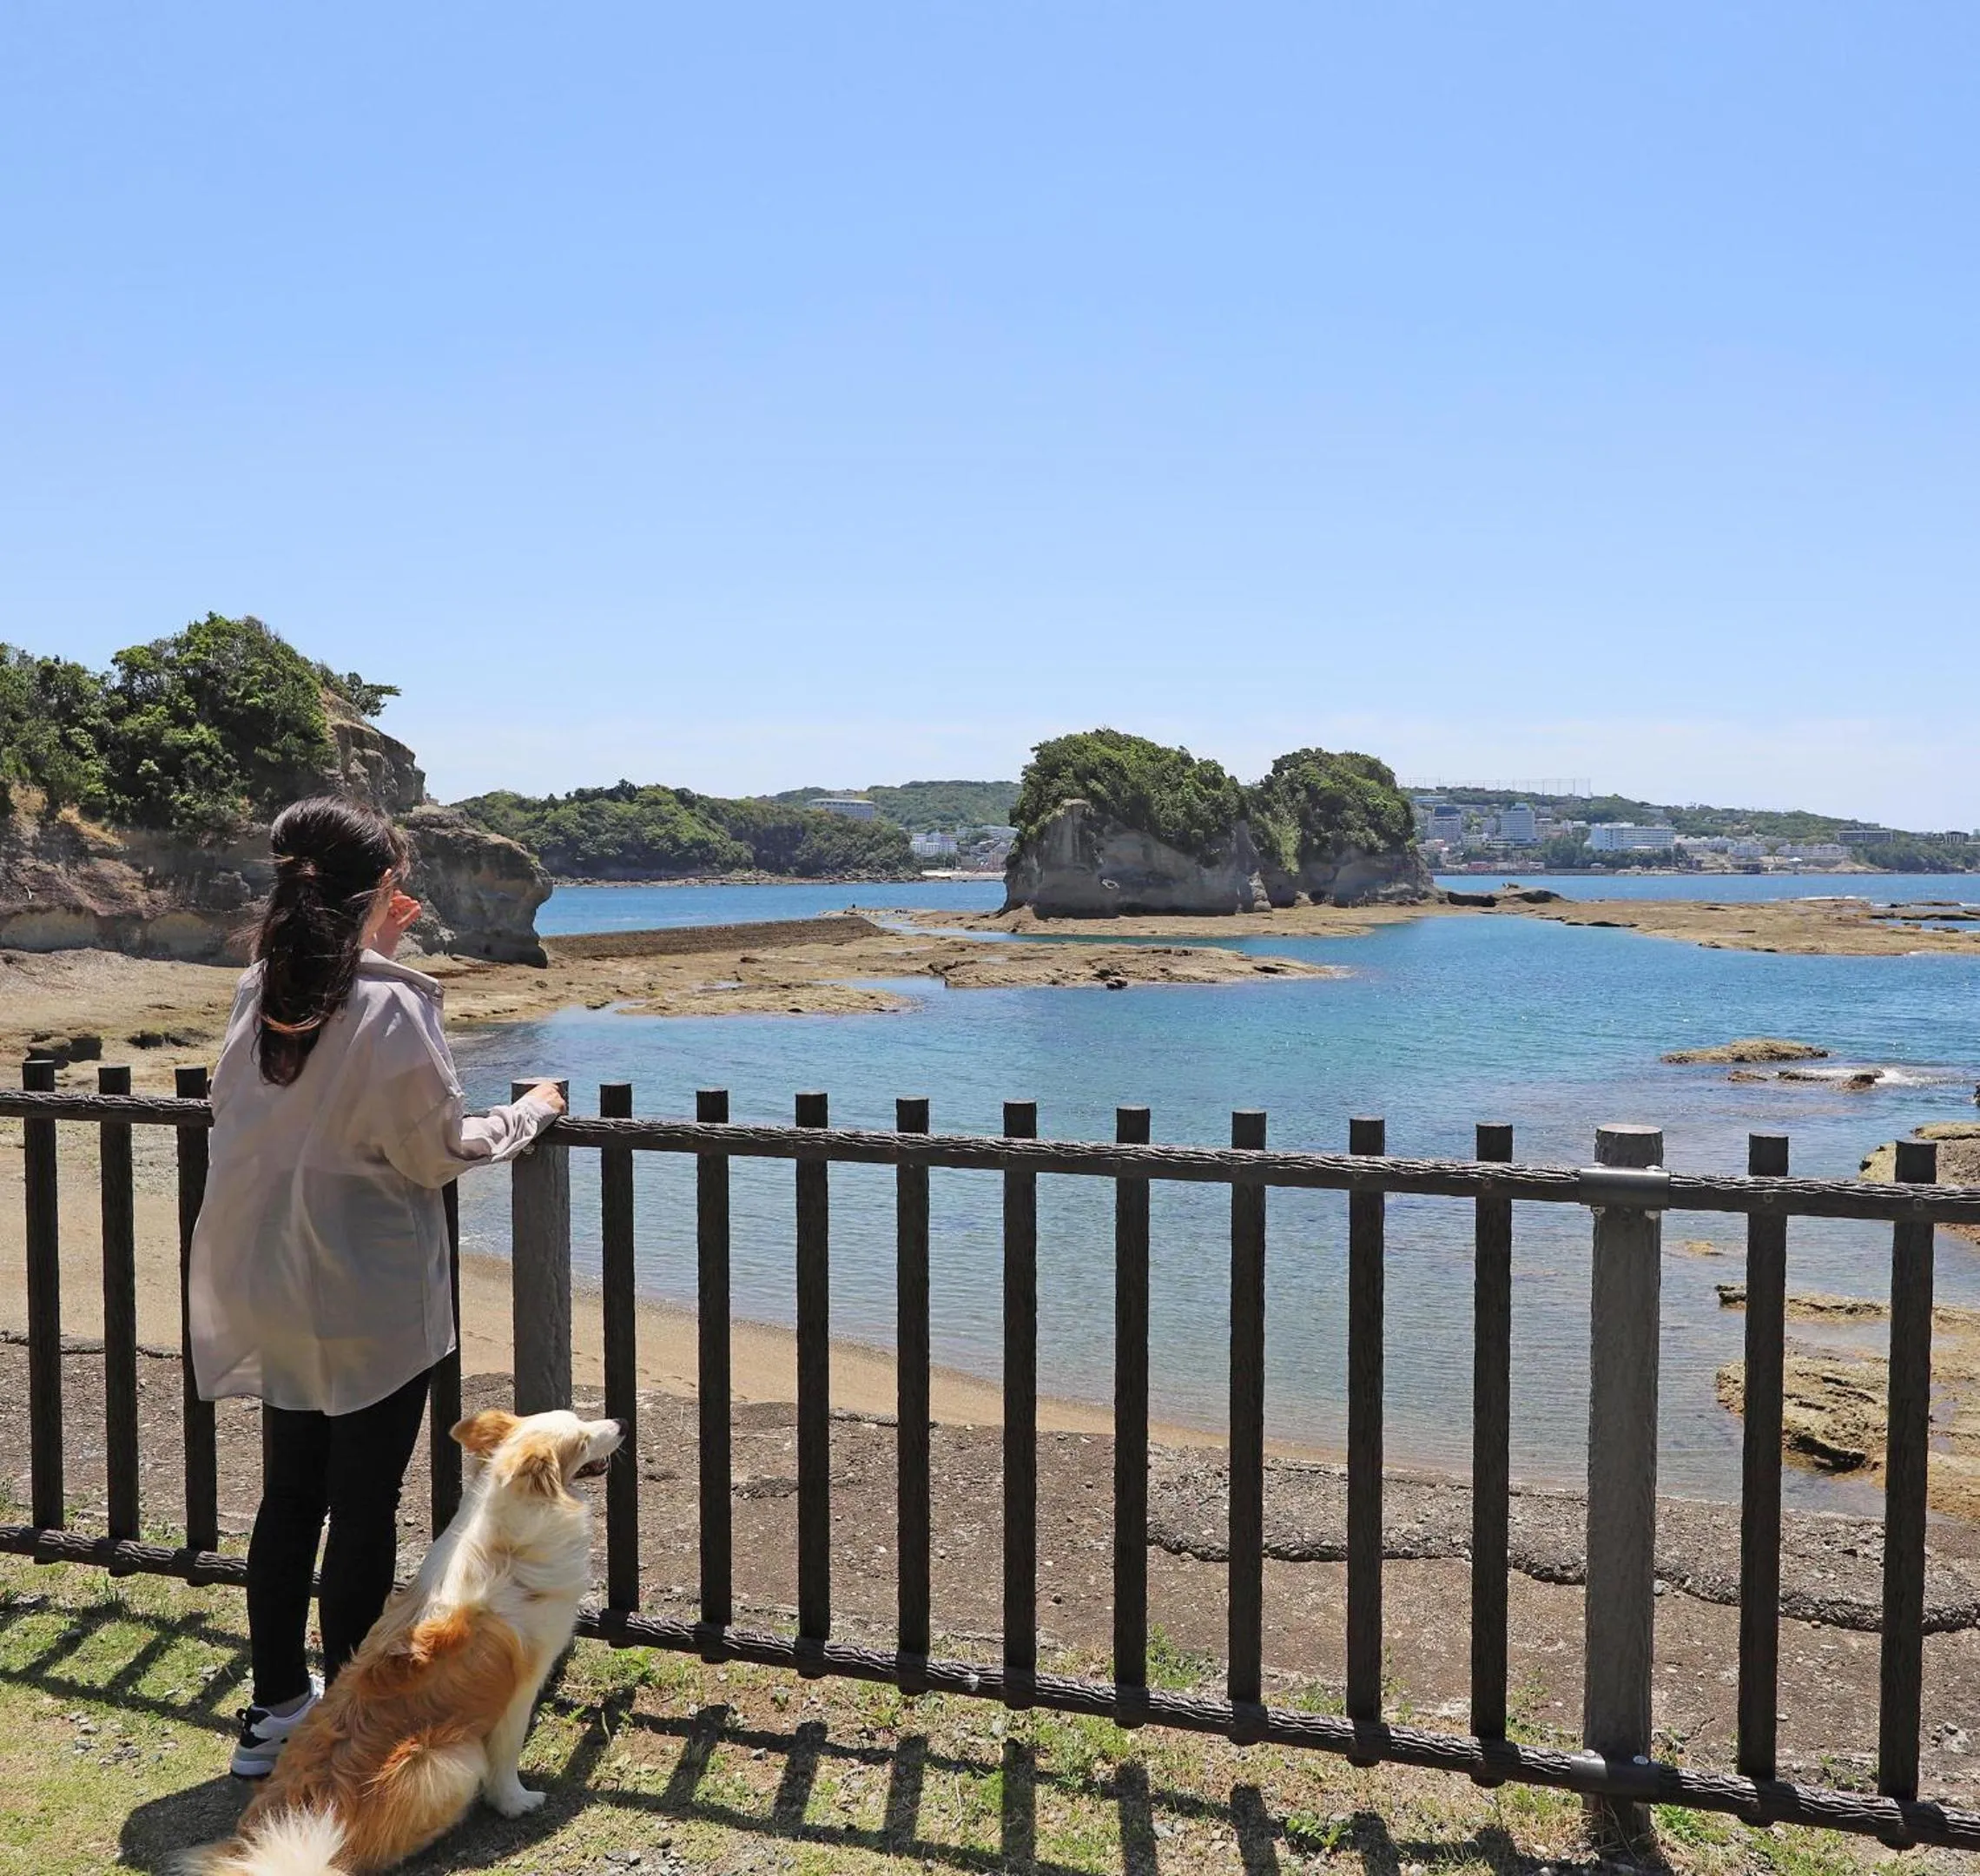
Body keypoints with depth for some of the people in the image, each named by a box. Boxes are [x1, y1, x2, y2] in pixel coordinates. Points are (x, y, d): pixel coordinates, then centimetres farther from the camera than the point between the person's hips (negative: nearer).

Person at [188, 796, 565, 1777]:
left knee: (289, 1497, 18)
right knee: (363, 1512, 6)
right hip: (373, 1304, -7)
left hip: (275, 1296, 7)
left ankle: (276, 1707, 30)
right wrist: (529, 1112, 3)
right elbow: (436, 1151, -12)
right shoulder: (393, 1005, -20)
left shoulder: (260, 991, 1)